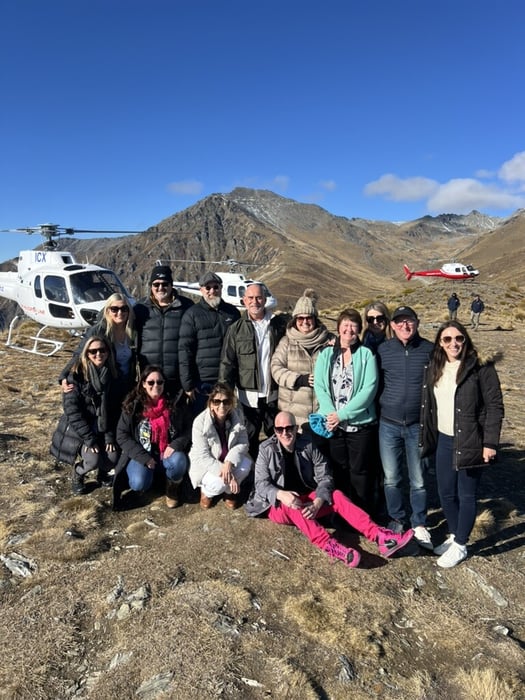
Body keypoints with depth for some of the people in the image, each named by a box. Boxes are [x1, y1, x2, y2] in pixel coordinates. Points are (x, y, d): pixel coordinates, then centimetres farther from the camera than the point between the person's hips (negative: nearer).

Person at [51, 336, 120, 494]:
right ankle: (77, 474, 10)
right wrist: (89, 438, -20)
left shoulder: (111, 375, -2)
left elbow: (114, 409, 2)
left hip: (102, 429, 4)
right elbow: (71, 409, -18)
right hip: (77, 429, -4)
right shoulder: (76, 374, -16)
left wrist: (110, 436, -8)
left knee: (113, 458, -17)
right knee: (93, 459, -25)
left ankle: (103, 473, 20)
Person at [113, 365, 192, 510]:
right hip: (142, 455, 0)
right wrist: (144, 458, -16)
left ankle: (172, 488, 2)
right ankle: (146, 473, 12)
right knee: (139, 484, -28)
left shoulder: (176, 403, -3)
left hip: (168, 454, 1)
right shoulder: (133, 406, -5)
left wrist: (175, 445, -19)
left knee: (178, 462, -32)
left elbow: (189, 429, 1)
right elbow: (122, 436, -6)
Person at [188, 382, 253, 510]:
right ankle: (206, 491, 8)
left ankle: (229, 491, 4)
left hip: (230, 460, 4)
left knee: (246, 464, -26)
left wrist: (229, 462, -31)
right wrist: (229, 476, -31)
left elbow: (243, 443, -11)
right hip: (206, 465, -3)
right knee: (219, 483, -31)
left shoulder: (237, 415, -14)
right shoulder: (200, 422, -25)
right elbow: (203, 457, -24)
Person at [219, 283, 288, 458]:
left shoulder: (280, 324, 2)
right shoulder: (236, 329, -1)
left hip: (274, 394, 1)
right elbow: (227, 363, -3)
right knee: (249, 440, 11)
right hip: (249, 396, -1)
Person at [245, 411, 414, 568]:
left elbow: (324, 478, -9)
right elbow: (261, 483, -14)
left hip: (306, 500, 3)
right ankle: (329, 545, -55)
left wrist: (317, 503, -28)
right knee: (292, 506, -37)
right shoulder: (267, 450, -9)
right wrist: (281, 495, -36)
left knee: (337, 496, -23)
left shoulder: (308, 445, -5)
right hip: (278, 505, -2)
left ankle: (380, 537, -37)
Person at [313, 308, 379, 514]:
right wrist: (330, 413, -14)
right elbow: (319, 387, 1)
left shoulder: (366, 354, -2)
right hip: (332, 424, 3)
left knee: (360, 471, 5)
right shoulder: (326, 354, 7)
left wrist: (342, 414, -15)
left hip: (361, 423, -3)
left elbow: (369, 389, -10)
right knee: (339, 471, 13)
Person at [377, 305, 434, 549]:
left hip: (418, 425, -1)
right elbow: (375, 384, 5)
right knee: (391, 478, 11)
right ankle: (396, 519, 32)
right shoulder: (383, 350, -1)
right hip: (389, 425, 1)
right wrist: (378, 412, 3)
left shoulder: (429, 350, -4)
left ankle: (419, 525, 28)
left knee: (418, 480, 9)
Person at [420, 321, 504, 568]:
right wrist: (427, 437, 9)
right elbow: (428, 406, 11)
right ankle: (453, 536, 36)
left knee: (466, 495, 7)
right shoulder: (434, 368, 6)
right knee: (445, 493, 15)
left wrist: (490, 443, -14)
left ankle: (460, 546, 25)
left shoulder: (481, 367, -11)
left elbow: (495, 406, -11)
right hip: (444, 441, 5)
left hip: (470, 442, -5)